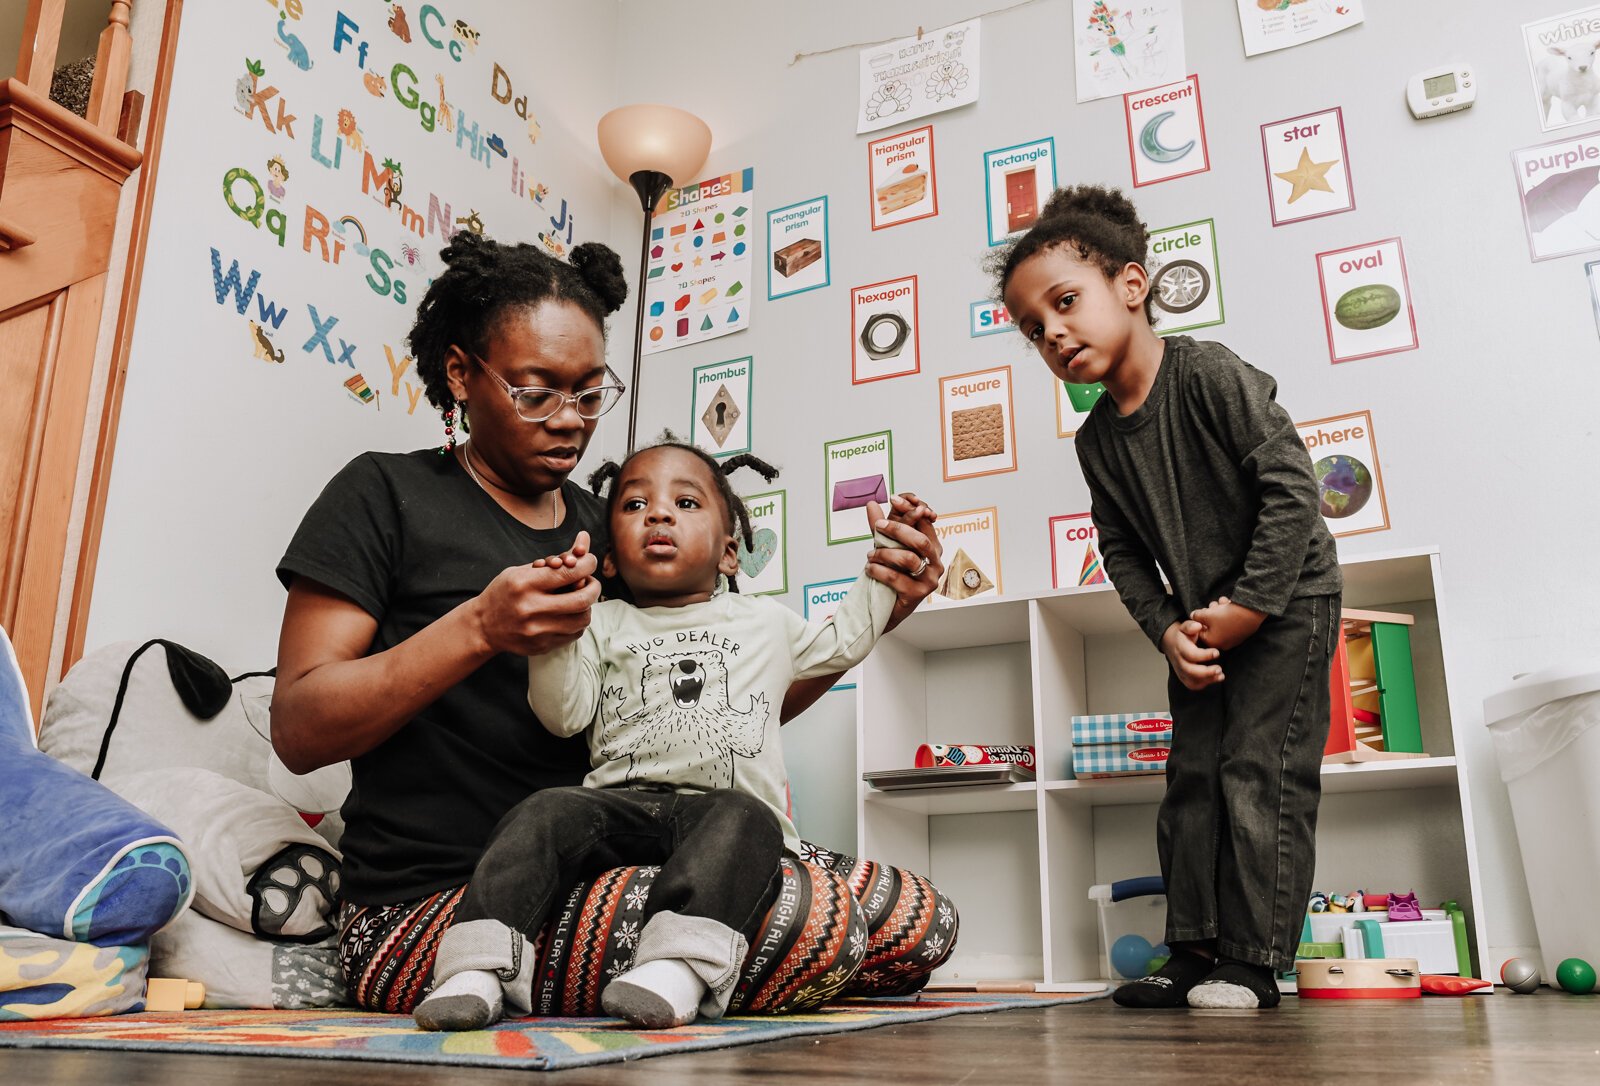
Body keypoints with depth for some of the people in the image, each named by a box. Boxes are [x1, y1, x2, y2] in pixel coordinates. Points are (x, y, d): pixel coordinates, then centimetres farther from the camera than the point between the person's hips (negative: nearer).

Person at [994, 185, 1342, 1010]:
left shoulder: (1210, 375, -20)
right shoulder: (1096, 439, -1)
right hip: (1199, 622, 7)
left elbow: (1291, 487, -22)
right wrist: (1169, 631, -10)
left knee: (1260, 772, -8)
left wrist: (1248, 605, -20)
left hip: (1285, 598, -6)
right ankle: (1195, 952, 14)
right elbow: (1123, 551, 4)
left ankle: (1254, 958, 2)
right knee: (1192, 778, 6)